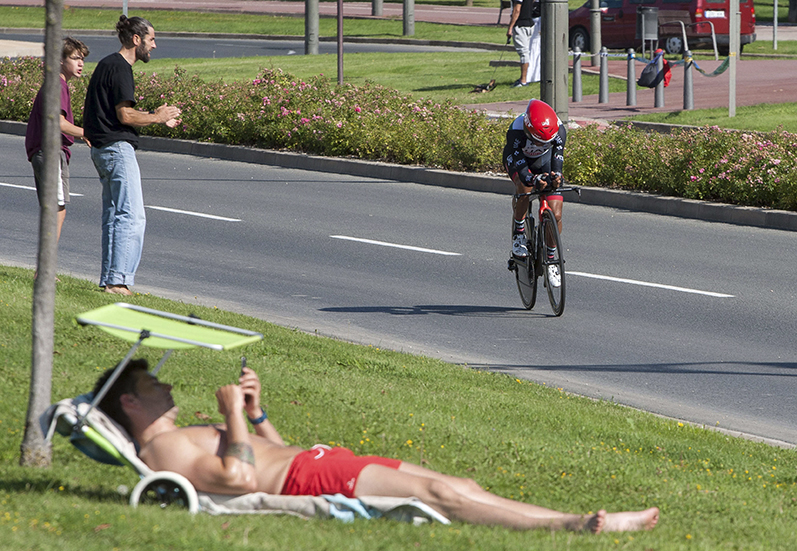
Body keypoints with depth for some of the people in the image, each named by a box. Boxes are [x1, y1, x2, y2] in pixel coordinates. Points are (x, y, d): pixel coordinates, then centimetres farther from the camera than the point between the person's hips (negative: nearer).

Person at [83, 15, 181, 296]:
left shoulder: (108, 64, 18)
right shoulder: (120, 68, -14)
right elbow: (125, 115, -20)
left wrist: (157, 117, 17)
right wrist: (157, 117, -6)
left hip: (102, 150, 11)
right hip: (117, 148, -11)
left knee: (113, 216, 13)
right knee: (132, 217, -12)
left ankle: (109, 279, 14)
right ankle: (118, 280, -17)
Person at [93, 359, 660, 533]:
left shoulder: (191, 433, 28)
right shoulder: (162, 449, -5)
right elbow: (241, 478, -19)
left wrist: (255, 411, 17)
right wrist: (236, 417, -10)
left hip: (317, 461, 11)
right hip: (308, 481, -10)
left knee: (457, 485, -3)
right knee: (438, 492, -20)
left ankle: (575, 520, -14)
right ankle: (578, 525, -25)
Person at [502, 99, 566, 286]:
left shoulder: (559, 130, -32)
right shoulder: (516, 131, -40)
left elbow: (558, 156, -40)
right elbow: (517, 161, -45)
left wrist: (556, 175, -62)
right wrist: (533, 179, -64)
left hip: (544, 160, 2)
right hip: (517, 159, -2)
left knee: (555, 214, -10)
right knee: (524, 186, -38)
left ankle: (551, 257, 13)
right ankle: (518, 232, -15)